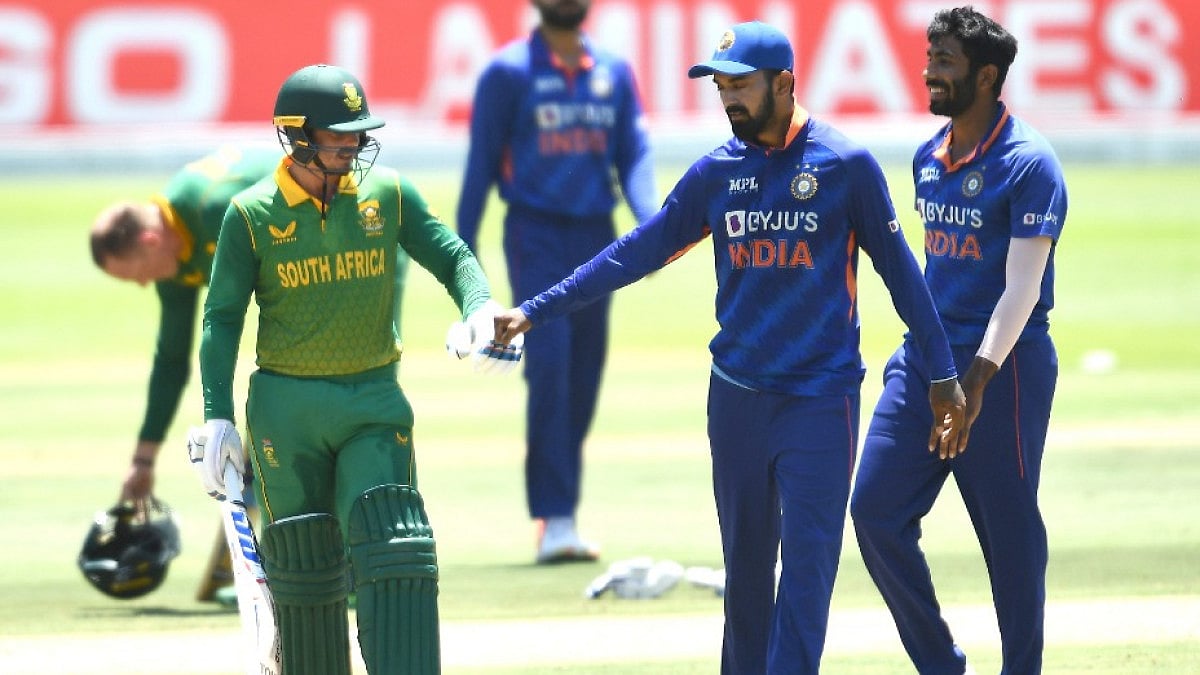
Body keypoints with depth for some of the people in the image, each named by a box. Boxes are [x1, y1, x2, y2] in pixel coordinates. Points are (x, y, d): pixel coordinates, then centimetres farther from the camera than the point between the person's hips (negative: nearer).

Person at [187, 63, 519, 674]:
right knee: (304, 568, 5)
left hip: (373, 401, 1)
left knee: (395, 554, -13)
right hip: (286, 410, -1)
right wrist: (217, 418, -7)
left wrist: (480, 309, -15)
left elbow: (451, 257, 7)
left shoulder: (388, 194, 2)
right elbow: (223, 318, 0)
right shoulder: (252, 214, -3)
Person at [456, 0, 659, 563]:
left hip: (596, 239, 5)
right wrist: (462, 248, -5)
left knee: (584, 379, 6)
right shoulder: (508, 72, -1)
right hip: (536, 236, -5)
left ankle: (562, 518, 13)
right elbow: (482, 162, -1)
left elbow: (634, 155, 6)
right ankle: (554, 520, -17)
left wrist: (649, 221, -12)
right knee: (549, 367, -15)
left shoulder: (615, 73, 11)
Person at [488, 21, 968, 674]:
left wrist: (942, 377, -1)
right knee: (745, 567, 10)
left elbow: (899, 270, 0)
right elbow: (637, 252, 7)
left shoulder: (847, 165, -5)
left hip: (820, 399, -4)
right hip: (736, 397, 4)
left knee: (806, 567, -10)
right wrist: (535, 311, 1)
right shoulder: (716, 172, 6)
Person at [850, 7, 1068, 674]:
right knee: (877, 511, 0)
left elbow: (1023, 287, -17)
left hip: (1003, 367, -7)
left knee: (1010, 531, 0)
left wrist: (976, 380, -24)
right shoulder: (929, 157, 11)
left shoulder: (1029, 163, -12)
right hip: (922, 362, 7)